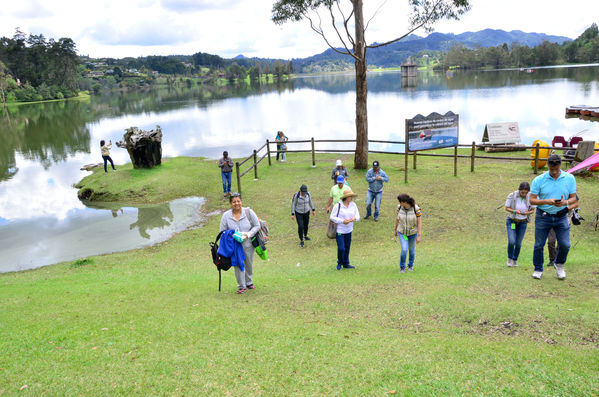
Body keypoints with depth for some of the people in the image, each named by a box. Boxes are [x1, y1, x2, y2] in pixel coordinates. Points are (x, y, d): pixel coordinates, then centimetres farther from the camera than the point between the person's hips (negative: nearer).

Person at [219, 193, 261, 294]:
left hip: (248, 244, 1)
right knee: (238, 265, -4)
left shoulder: (248, 212, -6)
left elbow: (257, 226, -1)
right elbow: (222, 232, 3)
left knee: (249, 264, 15)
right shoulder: (226, 215, -4)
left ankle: (249, 282, 36)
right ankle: (241, 286, 12)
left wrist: (249, 234, -16)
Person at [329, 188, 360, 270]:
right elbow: (332, 217, -12)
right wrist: (342, 221, -21)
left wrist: (354, 218, -18)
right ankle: (339, 263, 20)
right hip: (339, 230, -5)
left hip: (348, 230, 5)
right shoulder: (338, 205, -14)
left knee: (347, 248, 11)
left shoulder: (353, 205, 2)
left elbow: (358, 216, 6)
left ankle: (346, 263, 29)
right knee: (341, 248, -6)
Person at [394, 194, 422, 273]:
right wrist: (395, 229, 10)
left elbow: (419, 222, -20)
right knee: (404, 249, -11)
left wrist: (419, 236, -20)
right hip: (402, 232, 1)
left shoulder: (416, 209, -27)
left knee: (411, 249, 18)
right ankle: (402, 267, 15)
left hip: (412, 232, -1)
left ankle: (411, 265, 46)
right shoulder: (399, 207, -18)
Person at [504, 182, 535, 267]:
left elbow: (532, 210, -2)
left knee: (518, 243, 4)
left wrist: (526, 213, -24)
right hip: (511, 221, -2)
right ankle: (509, 258, 12)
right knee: (511, 242, -14)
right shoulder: (512, 196, -17)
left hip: (523, 223, 2)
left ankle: (515, 260, 27)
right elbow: (507, 208, -8)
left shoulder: (530, 197, -12)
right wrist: (515, 211, -27)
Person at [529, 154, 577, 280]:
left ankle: (559, 265, 27)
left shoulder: (570, 178, 1)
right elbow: (532, 200, -6)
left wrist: (565, 202, -19)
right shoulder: (538, 180, -6)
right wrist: (546, 201, -23)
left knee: (565, 245, -2)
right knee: (539, 245, 3)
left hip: (561, 217, 1)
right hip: (543, 216, -1)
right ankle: (538, 269, 21)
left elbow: (573, 198, 4)